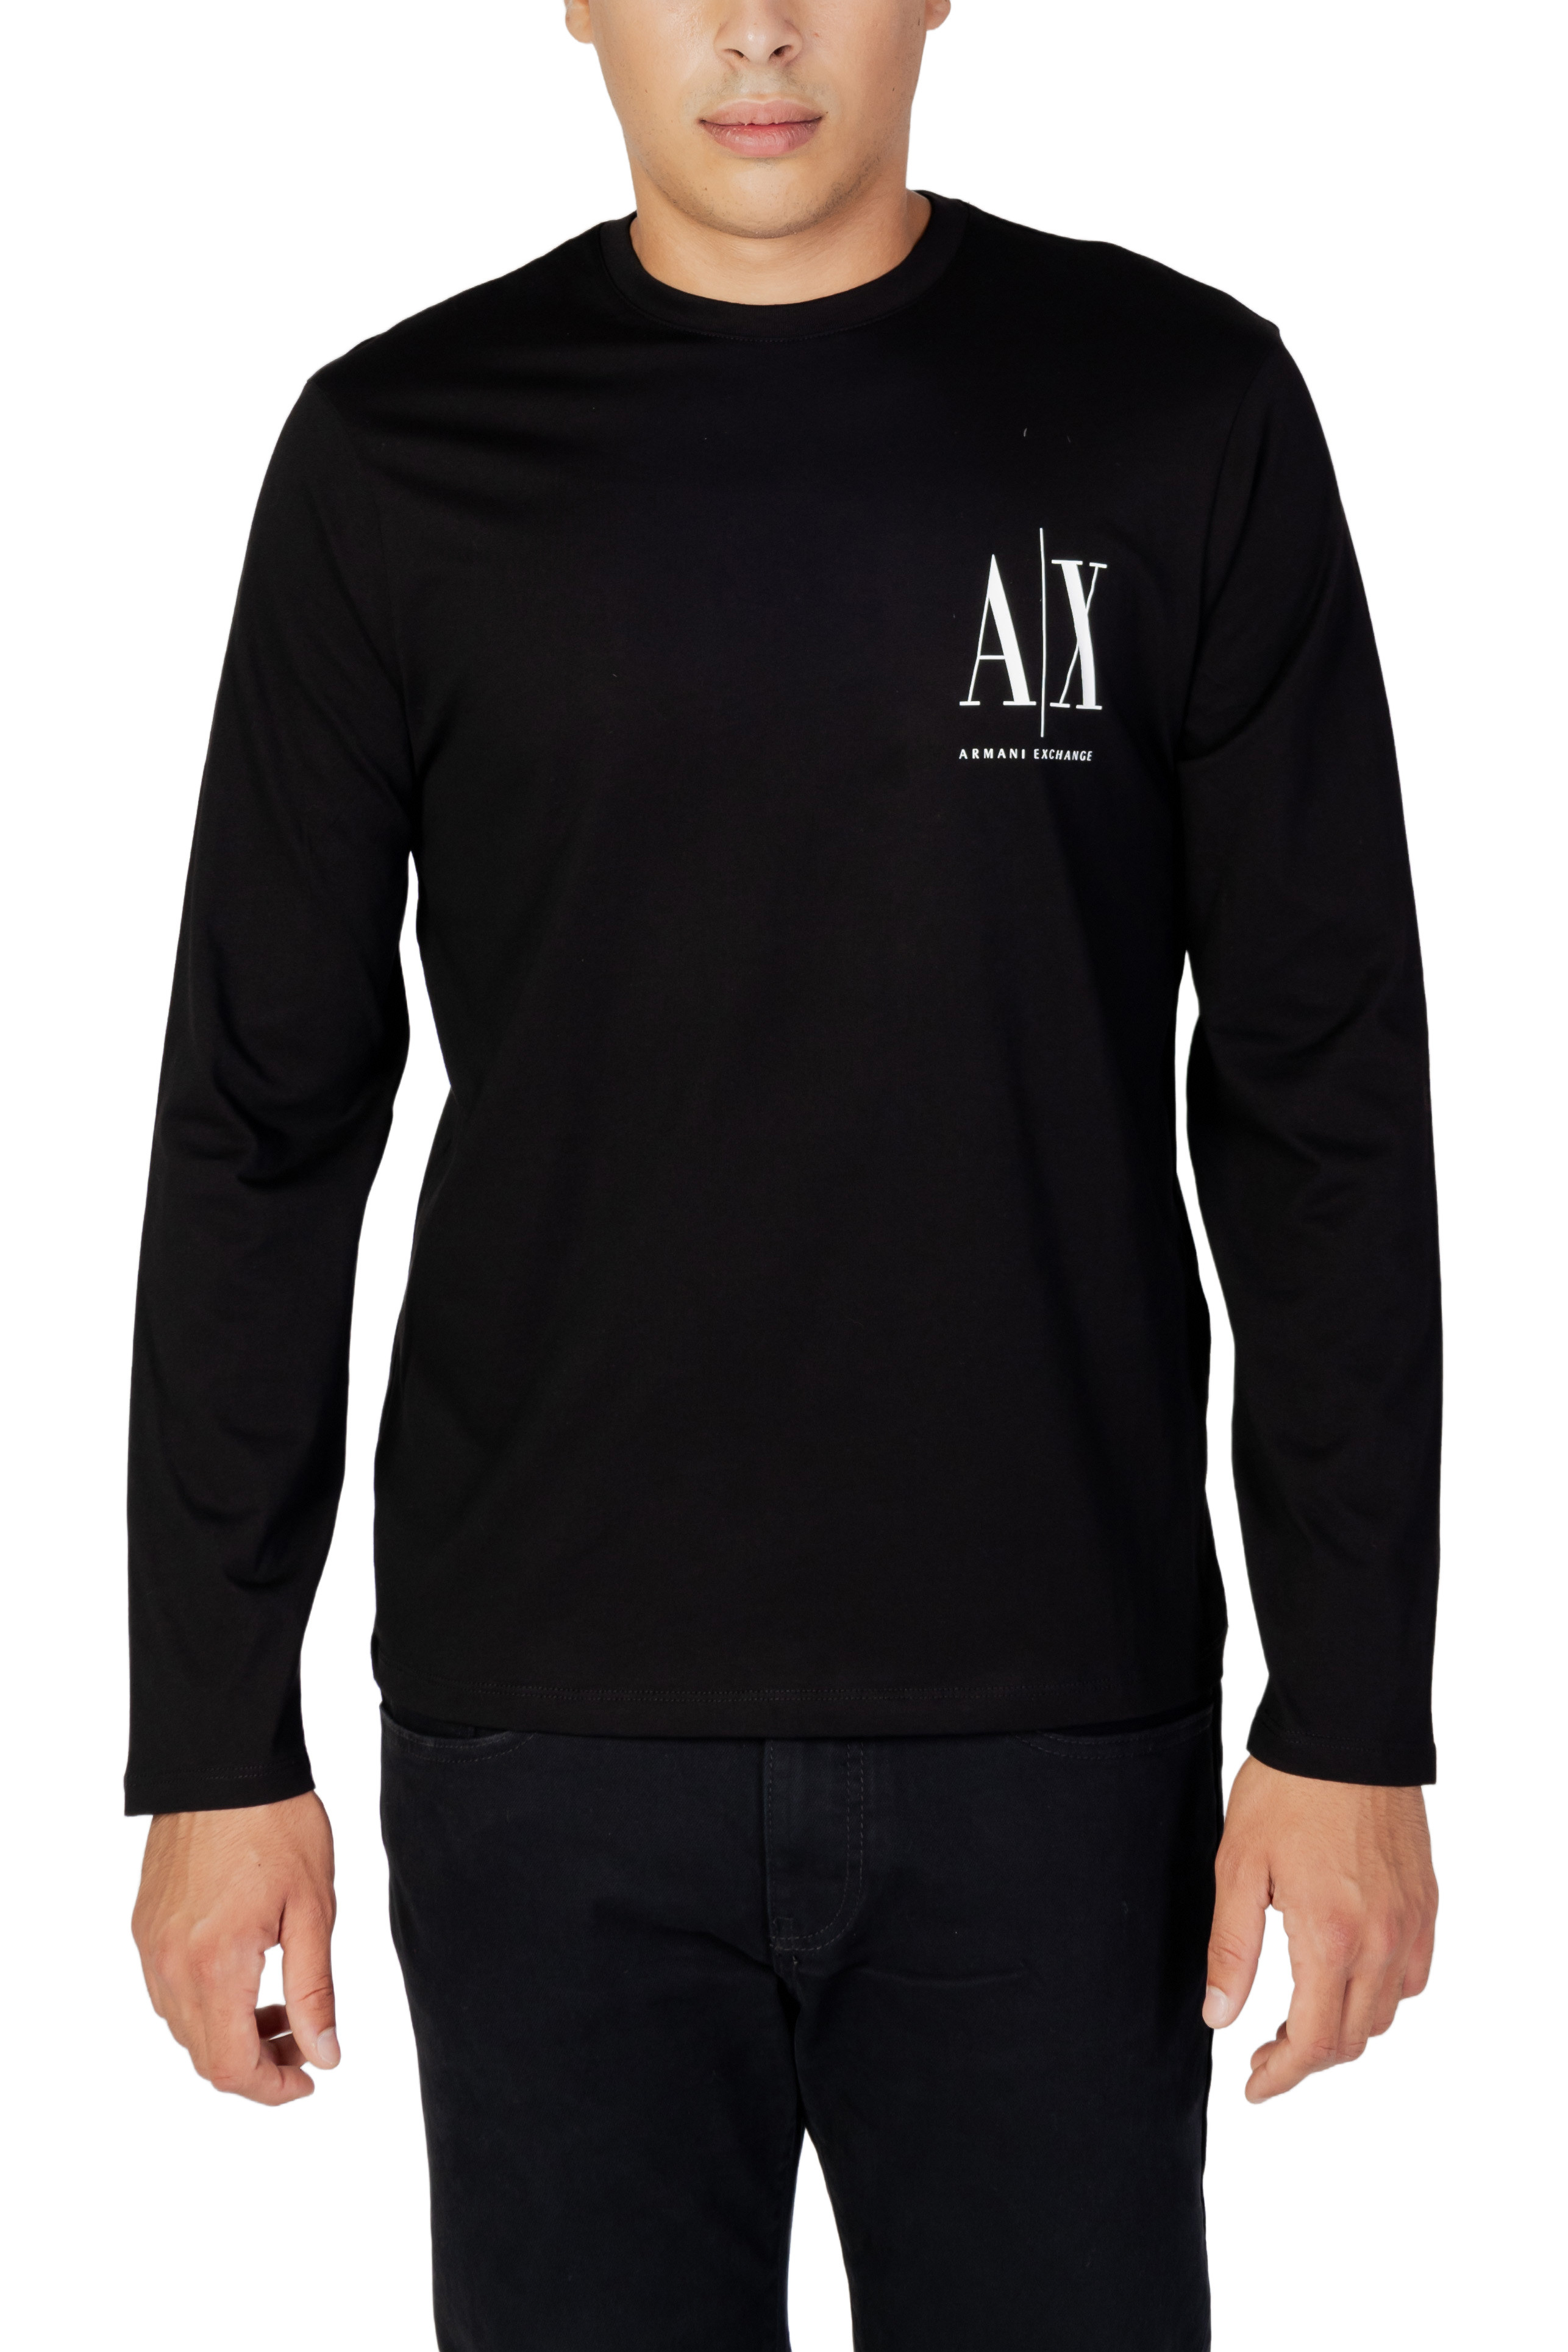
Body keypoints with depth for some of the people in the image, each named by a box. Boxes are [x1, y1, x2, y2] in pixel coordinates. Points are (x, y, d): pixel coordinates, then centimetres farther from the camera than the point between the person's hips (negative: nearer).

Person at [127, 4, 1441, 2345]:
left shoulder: (1181, 414, 2)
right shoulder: (403, 458, 3)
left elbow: (1322, 1101, 2)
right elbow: (264, 1127, 4)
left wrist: (1353, 1714, -2)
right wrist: (216, 1749, 2)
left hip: (1058, 1735, 0)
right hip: (548, 1747, 1)